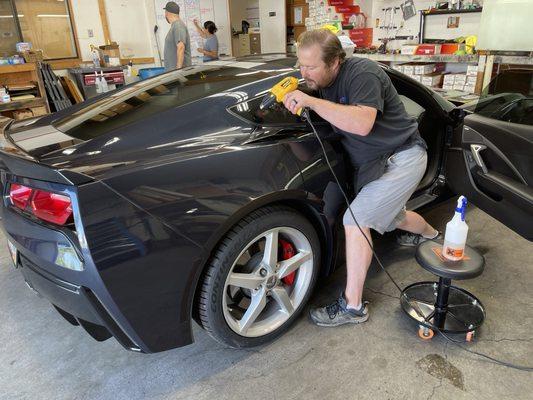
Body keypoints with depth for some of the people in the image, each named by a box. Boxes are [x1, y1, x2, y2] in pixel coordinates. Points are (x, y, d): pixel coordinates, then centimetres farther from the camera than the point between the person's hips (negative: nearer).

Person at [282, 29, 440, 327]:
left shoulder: (362, 73, -24)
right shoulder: (322, 82, 2)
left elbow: (362, 124, -38)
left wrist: (311, 101, -38)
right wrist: (293, 100, -11)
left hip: (402, 157, -9)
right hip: (375, 163, 9)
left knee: (355, 221, -20)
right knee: (389, 218, 28)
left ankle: (353, 306, -7)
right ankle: (430, 234, 63)